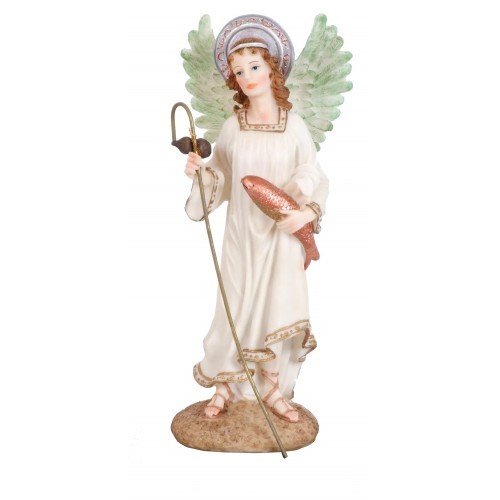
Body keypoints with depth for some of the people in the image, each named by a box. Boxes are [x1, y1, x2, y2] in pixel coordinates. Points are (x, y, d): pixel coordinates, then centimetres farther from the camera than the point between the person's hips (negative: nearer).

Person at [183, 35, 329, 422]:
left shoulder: (294, 126, -1)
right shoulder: (232, 126, 3)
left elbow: (316, 179, 0)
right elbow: (220, 179, 10)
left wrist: (308, 211, -17)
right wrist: (201, 172, -10)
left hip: (282, 233, -1)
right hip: (242, 231, 1)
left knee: (279, 309, 2)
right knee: (237, 307, 7)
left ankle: (274, 390, 21)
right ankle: (225, 386, 25)